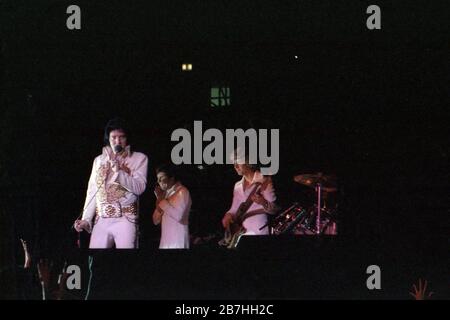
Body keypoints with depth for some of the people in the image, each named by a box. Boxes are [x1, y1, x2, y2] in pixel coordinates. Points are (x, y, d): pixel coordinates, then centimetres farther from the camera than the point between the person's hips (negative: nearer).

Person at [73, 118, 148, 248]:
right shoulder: (99, 160, 18)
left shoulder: (139, 158, 7)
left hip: (125, 219, -3)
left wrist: (118, 171, -14)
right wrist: (86, 219, 6)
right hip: (101, 221, 3)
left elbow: (139, 187, -5)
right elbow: (92, 192, 16)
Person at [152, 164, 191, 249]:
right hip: (165, 241, 7)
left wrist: (162, 200, -10)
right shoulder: (165, 194, 17)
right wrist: (159, 199, 2)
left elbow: (178, 215, -18)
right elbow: (156, 221, 14)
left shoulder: (182, 192, -3)